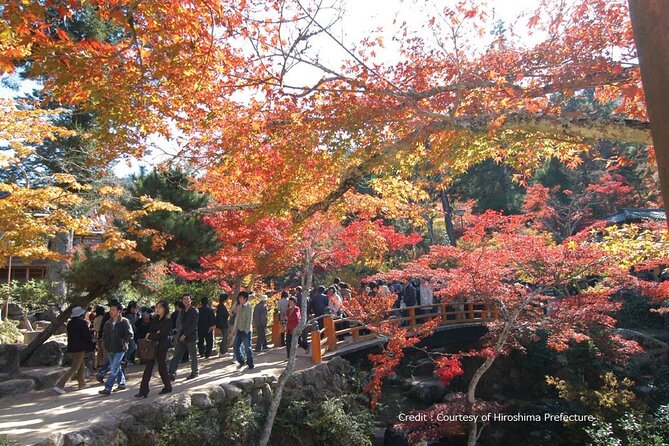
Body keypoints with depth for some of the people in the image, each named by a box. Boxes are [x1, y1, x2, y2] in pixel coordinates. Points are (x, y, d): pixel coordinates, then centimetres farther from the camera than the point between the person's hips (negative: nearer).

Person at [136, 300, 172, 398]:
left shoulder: (168, 321, -10)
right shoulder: (155, 318, 11)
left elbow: (161, 335, -16)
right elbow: (150, 330, 9)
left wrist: (150, 336, -8)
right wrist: (154, 334, -12)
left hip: (162, 346, -6)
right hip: (152, 345, 6)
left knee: (162, 367, 4)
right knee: (148, 368, 3)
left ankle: (168, 387, 21)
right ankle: (143, 390, 5)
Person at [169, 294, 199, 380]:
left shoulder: (194, 311, -8)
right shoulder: (183, 311, 13)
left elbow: (194, 325, -14)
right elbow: (182, 324, 16)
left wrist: (185, 334, -17)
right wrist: (181, 334, 5)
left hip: (191, 337, -6)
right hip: (182, 337, 6)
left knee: (193, 356, 5)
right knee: (176, 355, 1)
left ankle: (195, 372, 19)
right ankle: (172, 374, 3)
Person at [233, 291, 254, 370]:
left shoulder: (248, 306, -10)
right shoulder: (239, 306, 12)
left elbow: (249, 319, -14)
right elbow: (237, 318, 15)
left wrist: (246, 330, -18)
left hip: (246, 330, -8)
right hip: (239, 330, 8)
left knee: (247, 348, -1)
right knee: (235, 346, 9)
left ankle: (250, 365, 10)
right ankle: (241, 361, 27)